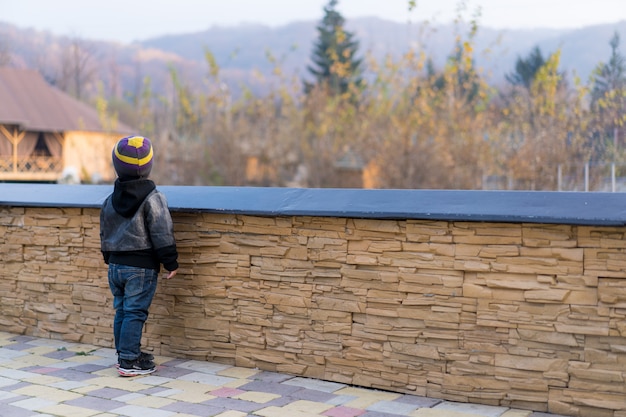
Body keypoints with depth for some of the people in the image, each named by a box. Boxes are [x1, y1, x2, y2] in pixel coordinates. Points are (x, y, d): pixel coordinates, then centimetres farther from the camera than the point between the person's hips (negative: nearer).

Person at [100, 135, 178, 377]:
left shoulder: (110, 200, 9)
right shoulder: (152, 197, -11)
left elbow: (105, 234, 17)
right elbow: (162, 232, -13)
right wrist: (171, 262, -7)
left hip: (115, 264, 7)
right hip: (141, 266, -7)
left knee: (121, 311, 15)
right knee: (135, 313, -4)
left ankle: (126, 354, 25)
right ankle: (129, 362, -3)